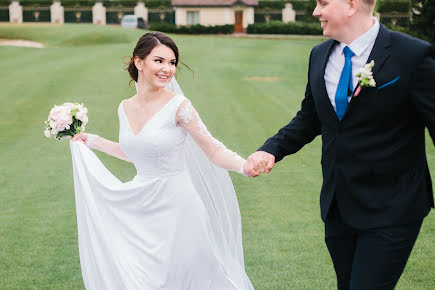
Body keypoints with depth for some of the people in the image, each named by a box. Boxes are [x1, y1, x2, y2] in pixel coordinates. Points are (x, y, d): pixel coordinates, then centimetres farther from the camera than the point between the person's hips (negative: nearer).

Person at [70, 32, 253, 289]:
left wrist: (247, 165, -31)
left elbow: (214, 150, -13)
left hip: (175, 207, -5)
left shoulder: (178, 106, -13)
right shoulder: (125, 108, 3)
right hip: (141, 207, 6)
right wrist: (91, 141, 25)